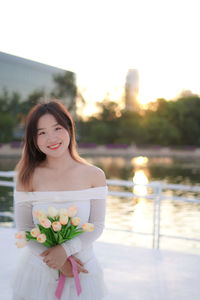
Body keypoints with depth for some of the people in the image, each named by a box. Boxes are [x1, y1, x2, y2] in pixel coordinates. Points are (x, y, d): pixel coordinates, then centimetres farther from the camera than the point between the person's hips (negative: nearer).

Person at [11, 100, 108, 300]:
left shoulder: (94, 176, -7)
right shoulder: (27, 177, -7)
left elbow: (97, 225, -6)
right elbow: (24, 229, -8)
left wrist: (66, 250, -20)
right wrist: (57, 261, -18)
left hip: (81, 270, 0)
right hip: (38, 270, 0)